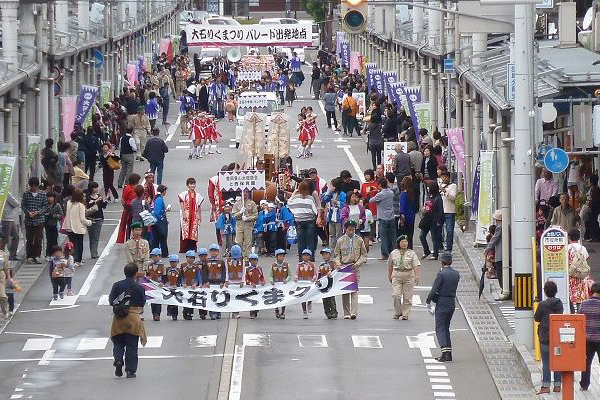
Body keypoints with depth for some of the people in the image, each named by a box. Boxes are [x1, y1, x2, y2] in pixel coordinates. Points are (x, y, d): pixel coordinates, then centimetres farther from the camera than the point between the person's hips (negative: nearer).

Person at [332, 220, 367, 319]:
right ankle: (346, 313, 6)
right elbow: (336, 254, 12)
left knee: (354, 290, -11)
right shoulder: (340, 240, 7)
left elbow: (364, 254, 10)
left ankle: (354, 312, -18)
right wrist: (338, 262, -8)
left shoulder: (359, 240, 7)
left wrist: (358, 263, -7)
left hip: (355, 267, -1)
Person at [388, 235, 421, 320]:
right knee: (396, 295, -9)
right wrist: (389, 276, 20)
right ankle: (397, 313, 8)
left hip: (409, 276, -1)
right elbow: (390, 266, 17)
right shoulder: (393, 253, 7)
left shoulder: (412, 253, 1)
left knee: (407, 297, 3)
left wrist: (417, 276, -20)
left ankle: (405, 314, 13)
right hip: (396, 275, 1)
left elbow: (416, 266, -7)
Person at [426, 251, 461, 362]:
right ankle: (448, 354, 14)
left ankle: (445, 352, -16)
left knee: (440, 328, -2)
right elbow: (453, 288, 10)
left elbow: (434, 290, -16)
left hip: (442, 303, -7)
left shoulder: (442, 274, -16)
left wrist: (428, 301, -1)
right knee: (446, 328, 16)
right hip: (452, 303, 7)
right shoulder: (456, 274, 4)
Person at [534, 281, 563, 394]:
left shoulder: (543, 305, -14)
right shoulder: (560, 304, 1)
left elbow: (536, 318, -4)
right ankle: (557, 385, 13)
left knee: (546, 362, -1)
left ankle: (546, 386, -3)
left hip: (545, 338, -4)